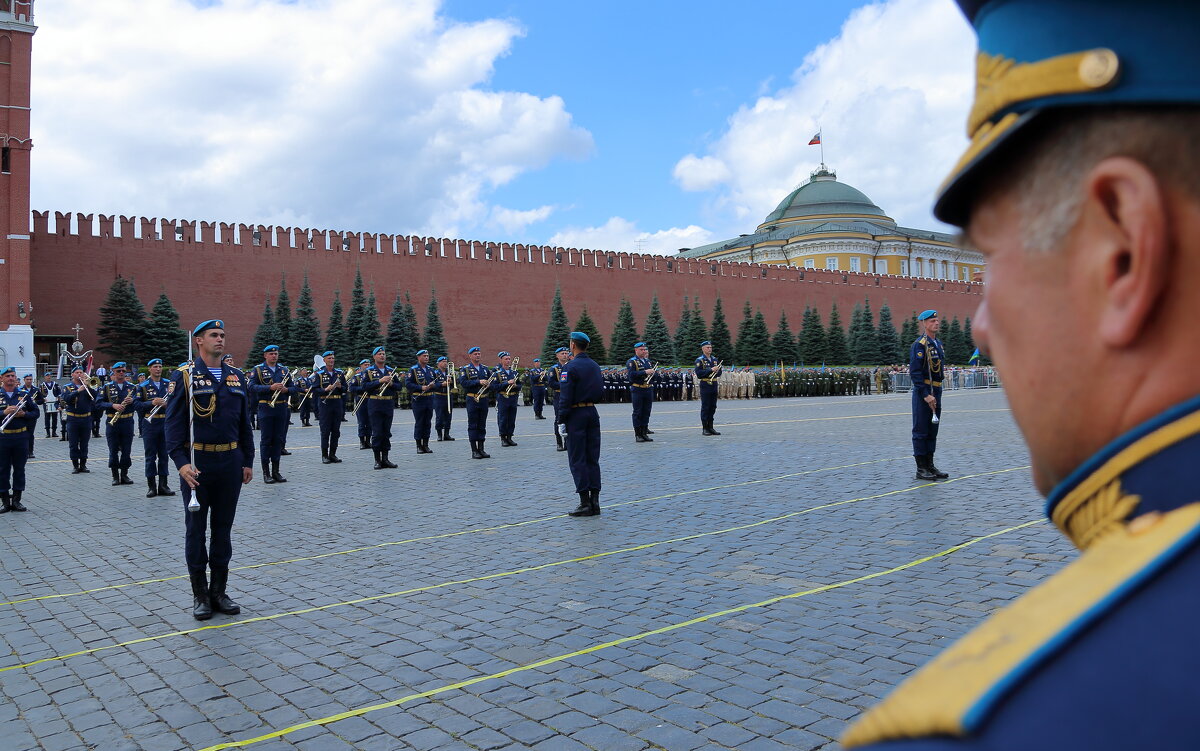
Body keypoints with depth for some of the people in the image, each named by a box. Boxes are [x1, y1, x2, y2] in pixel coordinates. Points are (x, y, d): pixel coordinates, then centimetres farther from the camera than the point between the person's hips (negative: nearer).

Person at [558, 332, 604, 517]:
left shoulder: (571, 367, -12)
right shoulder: (595, 366, 10)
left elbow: (565, 397, -15)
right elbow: (601, 392, 14)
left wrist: (562, 420, -11)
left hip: (576, 415, -7)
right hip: (592, 413, 7)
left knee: (577, 460, -2)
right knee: (593, 458, 9)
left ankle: (585, 503, -3)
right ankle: (595, 502, 9)